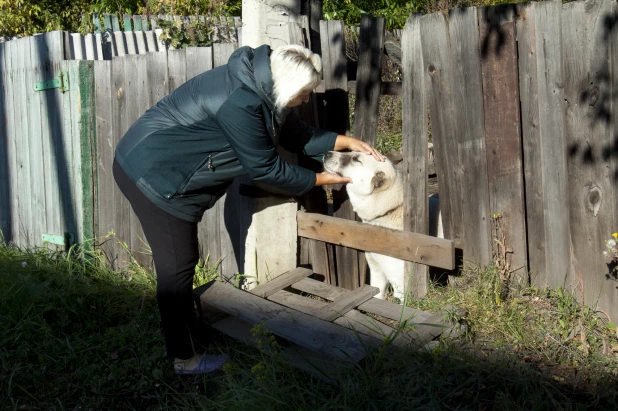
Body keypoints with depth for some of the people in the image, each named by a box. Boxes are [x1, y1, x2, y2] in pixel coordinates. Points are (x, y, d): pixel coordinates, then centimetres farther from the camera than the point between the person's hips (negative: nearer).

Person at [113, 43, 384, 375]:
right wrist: (317, 180, -6)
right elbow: (265, 168, -18)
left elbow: (295, 135, 14)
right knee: (177, 266, -2)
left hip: (149, 164, 10)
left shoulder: (258, 87, 2)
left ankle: (189, 336, 33)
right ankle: (185, 359, 9)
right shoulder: (240, 103, -28)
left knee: (182, 261, 18)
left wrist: (346, 141, 9)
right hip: (150, 173, -10)